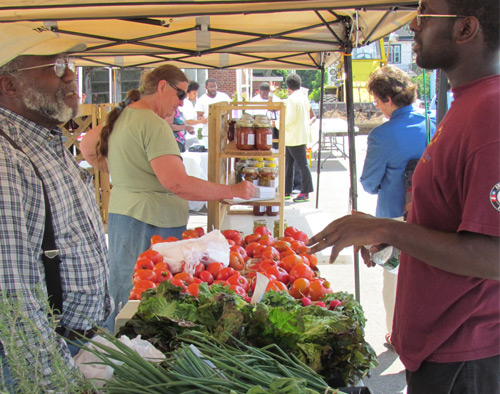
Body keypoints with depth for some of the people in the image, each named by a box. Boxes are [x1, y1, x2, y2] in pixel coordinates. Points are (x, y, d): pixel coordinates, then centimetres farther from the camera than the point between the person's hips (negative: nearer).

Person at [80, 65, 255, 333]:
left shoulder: (120, 117, 12)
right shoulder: (153, 124, -17)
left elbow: (86, 149, 27)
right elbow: (176, 183, -25)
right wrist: (233, 191, -19)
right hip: (150, 224, -10)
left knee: (122, 298, 18)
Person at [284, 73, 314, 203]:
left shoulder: (292, 99, -15)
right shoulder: (304, 97, 13)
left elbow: (291, 117, -22)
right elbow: (307, 116, 18)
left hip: (294, 137, -9)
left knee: (302, 164, -4)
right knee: (288, 164, 13)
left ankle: (305, 193, 1)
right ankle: (286, 192, 18)